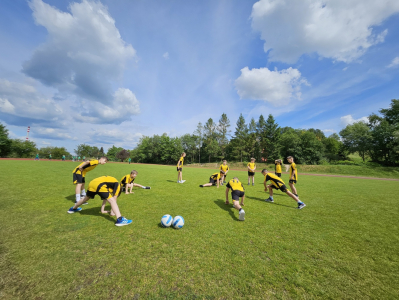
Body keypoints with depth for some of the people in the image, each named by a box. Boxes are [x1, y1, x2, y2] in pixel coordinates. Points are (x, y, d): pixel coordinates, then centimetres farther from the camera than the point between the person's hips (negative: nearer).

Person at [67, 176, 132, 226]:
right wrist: (112, 212, 23)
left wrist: (102, 210, 46)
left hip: (91, 183, 9)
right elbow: (114, 200, 13)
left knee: (86, 198, 36)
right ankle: (120, 220, -23)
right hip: (99, 185, -9)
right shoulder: (117, 185, 15)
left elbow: (105, 197, 39)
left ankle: (73, 209, 65)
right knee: (112, 201, -10)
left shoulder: (109, 181, 34)